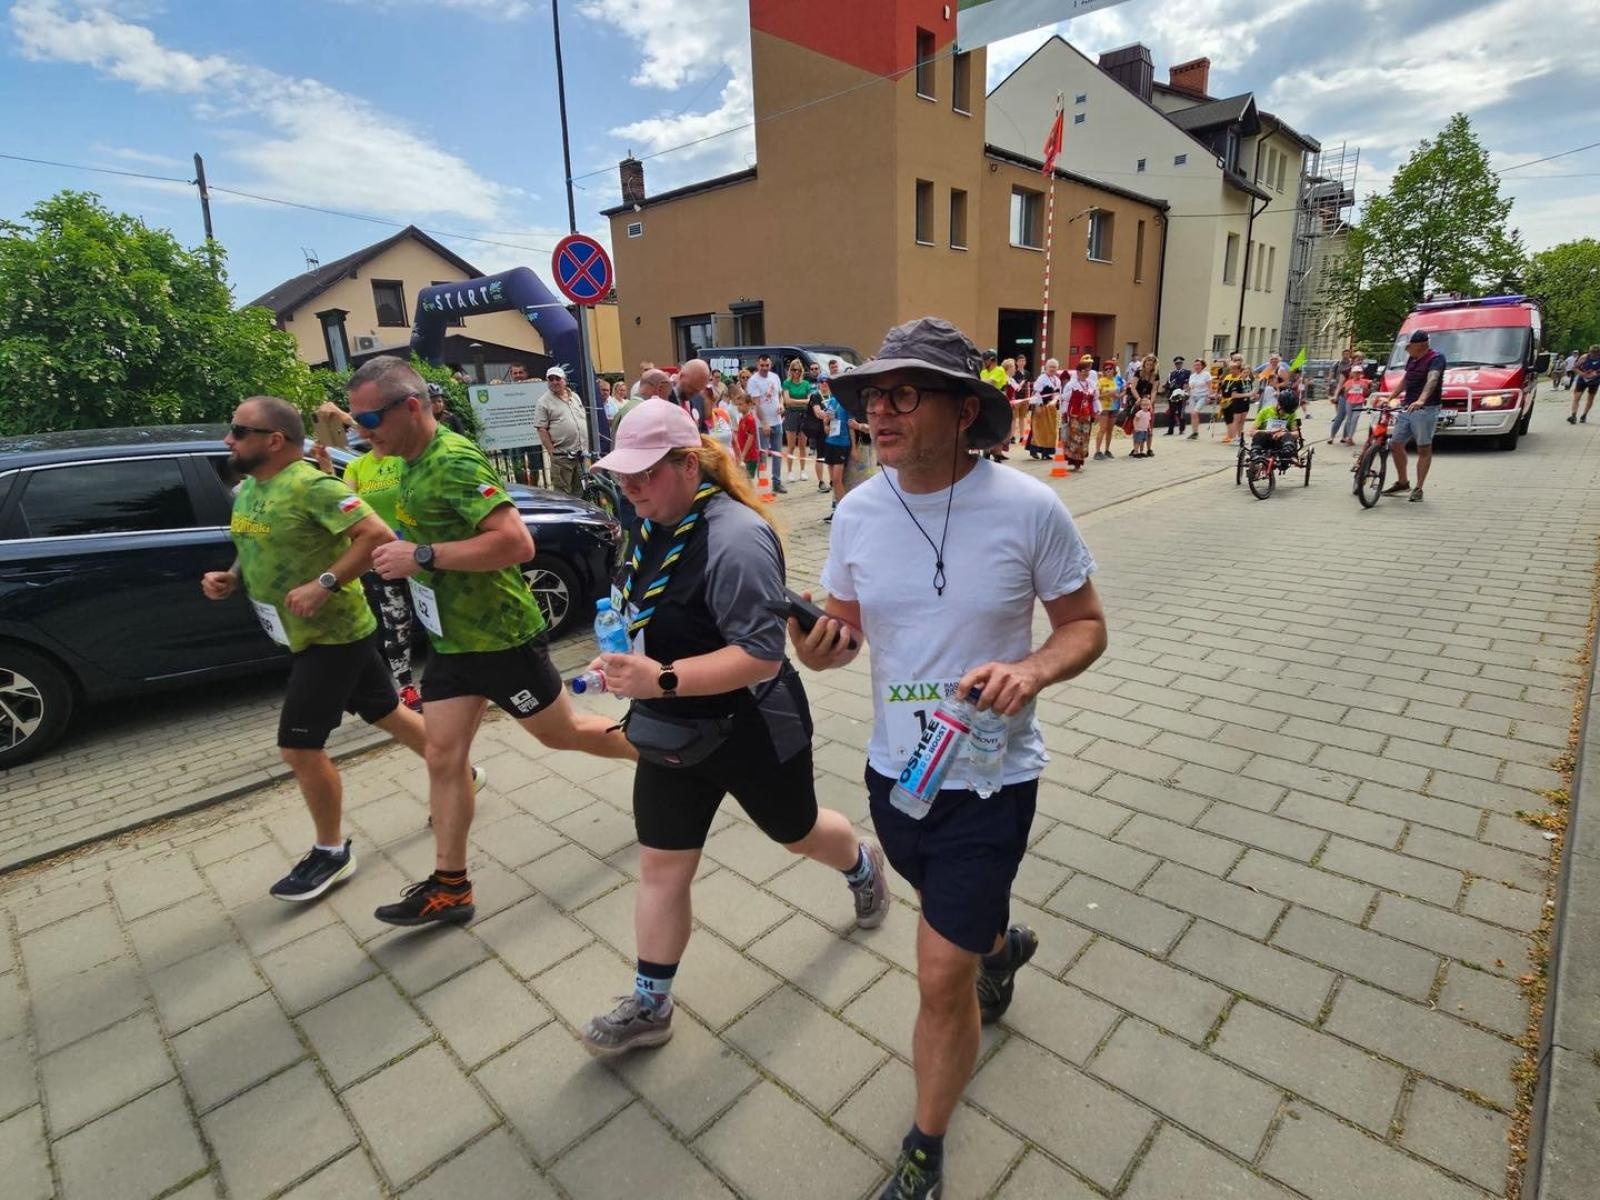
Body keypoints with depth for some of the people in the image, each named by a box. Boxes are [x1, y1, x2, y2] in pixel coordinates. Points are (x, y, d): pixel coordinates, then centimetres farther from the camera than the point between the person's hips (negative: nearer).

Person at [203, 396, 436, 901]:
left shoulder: (311, 486, -21)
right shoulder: (246, 490, 8)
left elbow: (378, 535, -31)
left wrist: (323, 584, -32)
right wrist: (229, 578, 3)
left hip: (333, 636, -9)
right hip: (311, 634, 9)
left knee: (298, 745, -3)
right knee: (388, 713, 18)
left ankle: (331, 853, 16)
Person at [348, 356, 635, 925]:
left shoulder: (454, 460, -22)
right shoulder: (414, 463, 8)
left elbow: (517, 542, -32)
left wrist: (423, 557, -29)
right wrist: (400, 553, 10)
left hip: (500, 636, -9)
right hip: (451, 639, 9)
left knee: (561, 734, 9)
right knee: (442, 758, 8)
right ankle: (449, 888, 21)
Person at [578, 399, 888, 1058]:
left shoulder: (734, 539, -28)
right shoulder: (656, 525, 1)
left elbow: (762, 655, -30)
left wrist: (662, 680, -35)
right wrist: (623, 661, 2)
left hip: (751, 733, -7)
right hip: (674, 734, 7)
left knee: (798, 832, 21)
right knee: (660, 868, 11)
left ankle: (864, 864, 55)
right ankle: (650, 1006, 30)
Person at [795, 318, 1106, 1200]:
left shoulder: (1029, 509, -18)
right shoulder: (857, 512, -8)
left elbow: (1086, 625, -6)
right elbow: (845, 631, 1)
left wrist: (1032, 671, -28)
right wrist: (818, 643, -23)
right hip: (892, 769, 4)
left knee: (941, 981, 3)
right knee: (954, 923, 30)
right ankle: (1001, 945, 68)